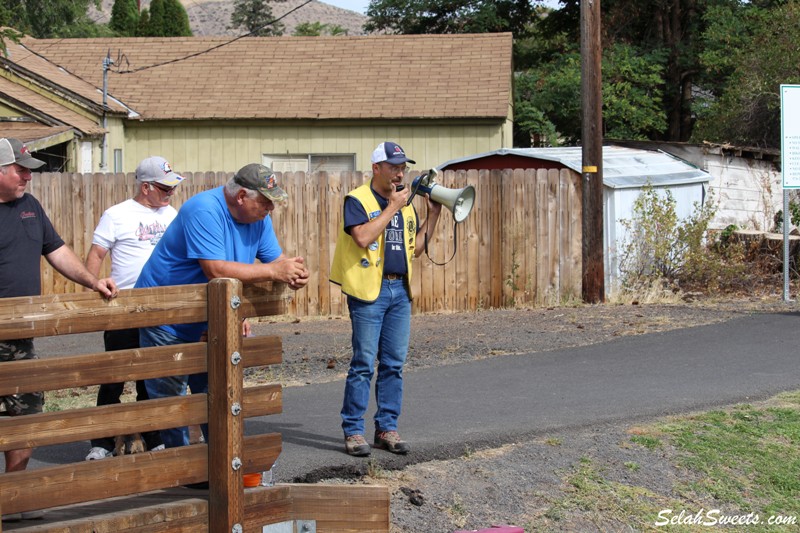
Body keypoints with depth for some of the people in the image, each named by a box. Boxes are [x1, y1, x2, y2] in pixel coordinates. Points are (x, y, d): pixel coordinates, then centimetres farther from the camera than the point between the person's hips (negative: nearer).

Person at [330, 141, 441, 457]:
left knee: (394, 364, 8)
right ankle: (353, 431, 2)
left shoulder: (406, 205, 16)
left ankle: (387, 428, 14)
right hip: (369, 291, -7)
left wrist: (433, 215, 10)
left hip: (400, 290, 7)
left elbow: (415, 249, 17)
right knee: (364, 364, -5)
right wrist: (392, 207, -14)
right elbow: (363, 237, -20)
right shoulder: (358, 200, -4)